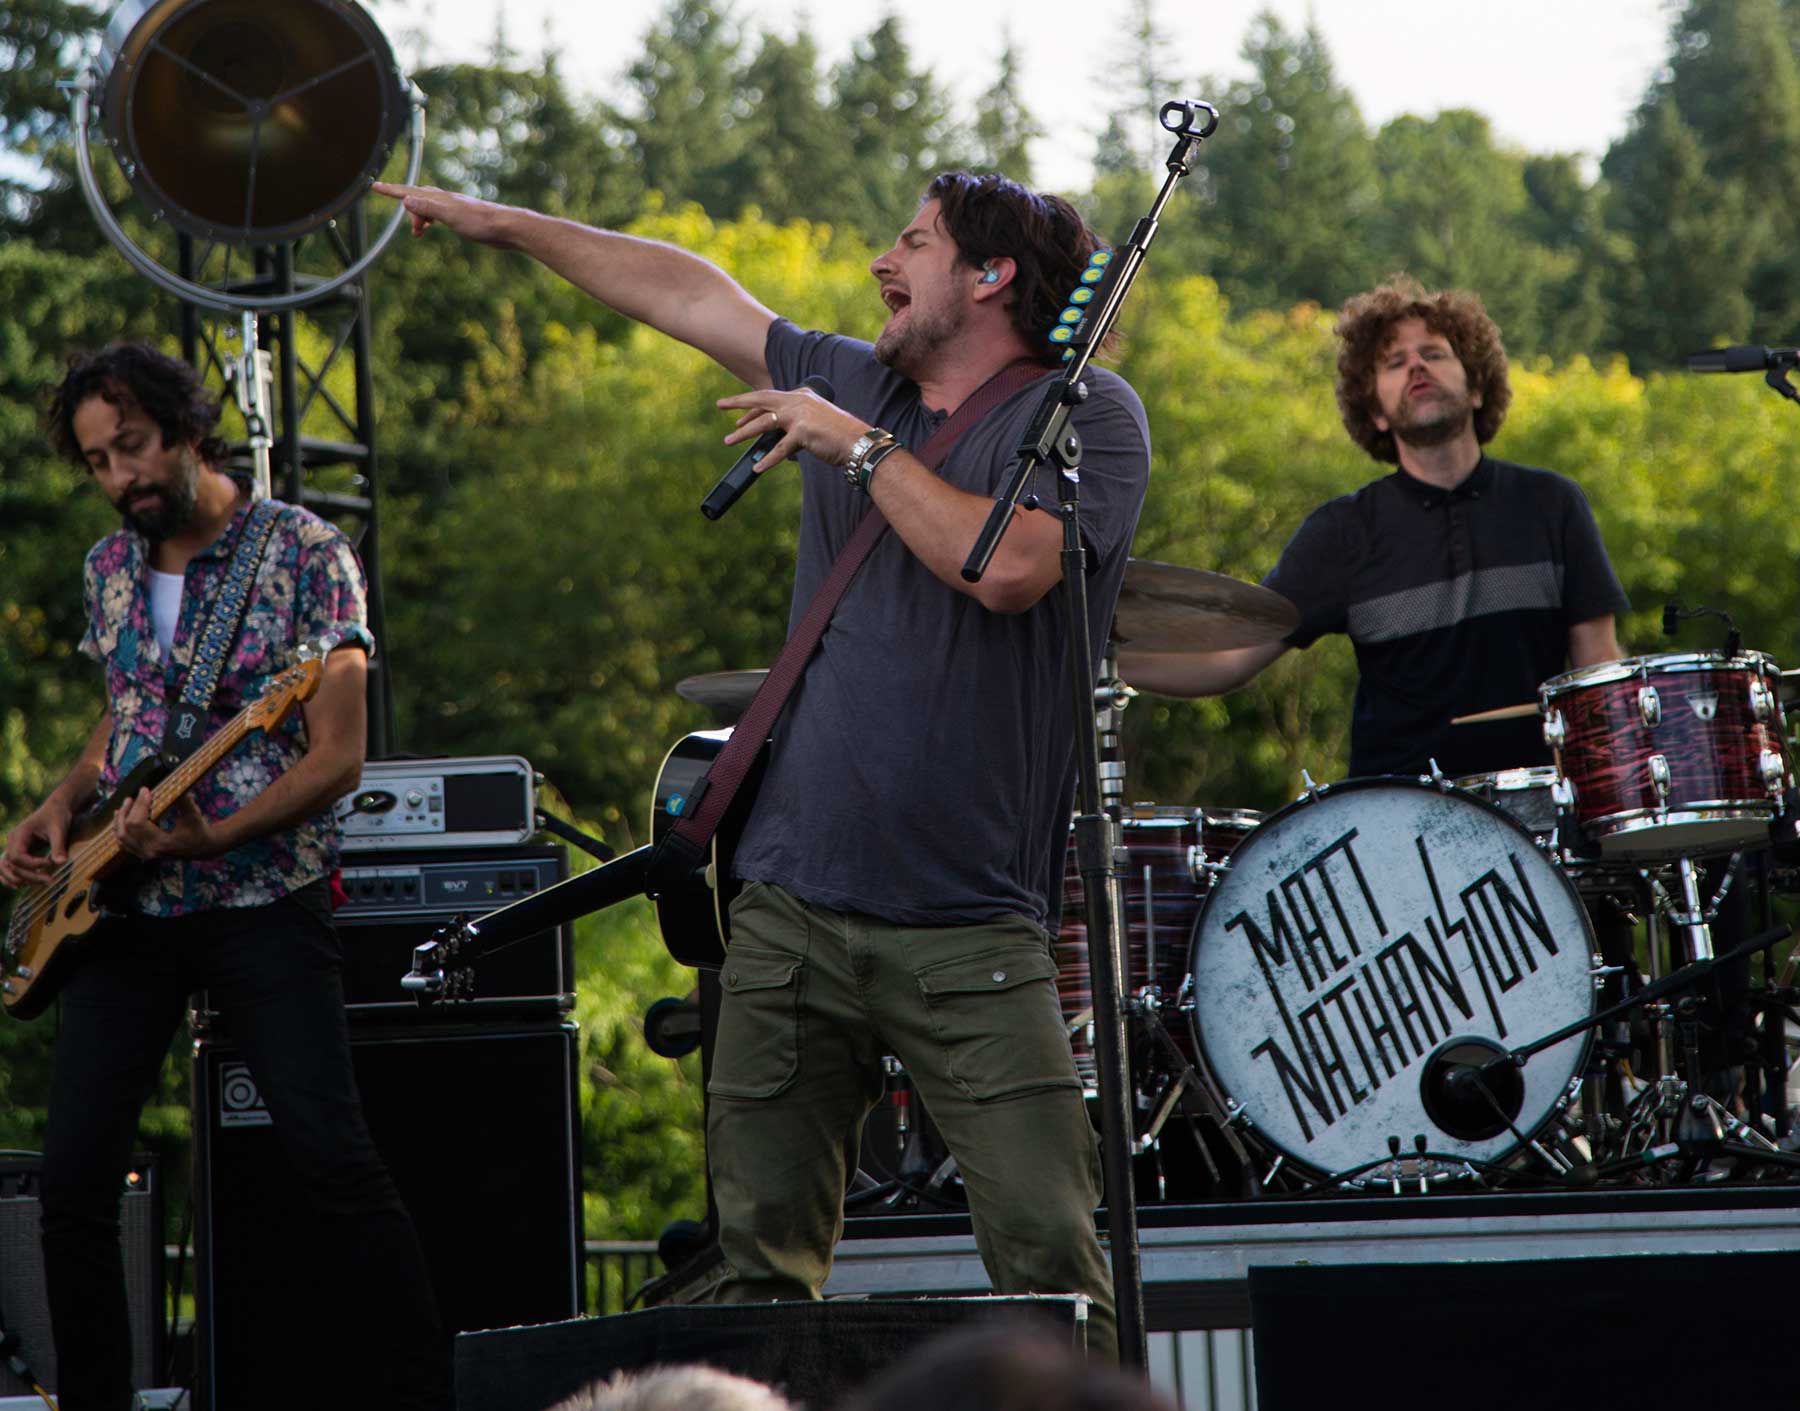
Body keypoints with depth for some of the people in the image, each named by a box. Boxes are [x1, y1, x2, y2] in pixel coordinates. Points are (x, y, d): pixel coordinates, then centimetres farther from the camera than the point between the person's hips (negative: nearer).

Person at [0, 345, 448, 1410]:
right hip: (124, 907, 5)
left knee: (333, 1158, -14)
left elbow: (338, 762, -11)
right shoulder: (110, 568, 12)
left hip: (262, 901, -5)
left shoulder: (306, 553, -8)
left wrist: (210, 837, -24)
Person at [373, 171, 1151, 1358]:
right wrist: (501, 223, 33)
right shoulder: (850, 382, 17)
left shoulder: (1087, 415, -1)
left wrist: (859, 450, -8)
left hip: (970, 935, -5)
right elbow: (691, 293, 28)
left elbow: (1009, 566, -19)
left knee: (1052, 1257, -13)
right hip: (791, 909, 6)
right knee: (764, 1251, 3)